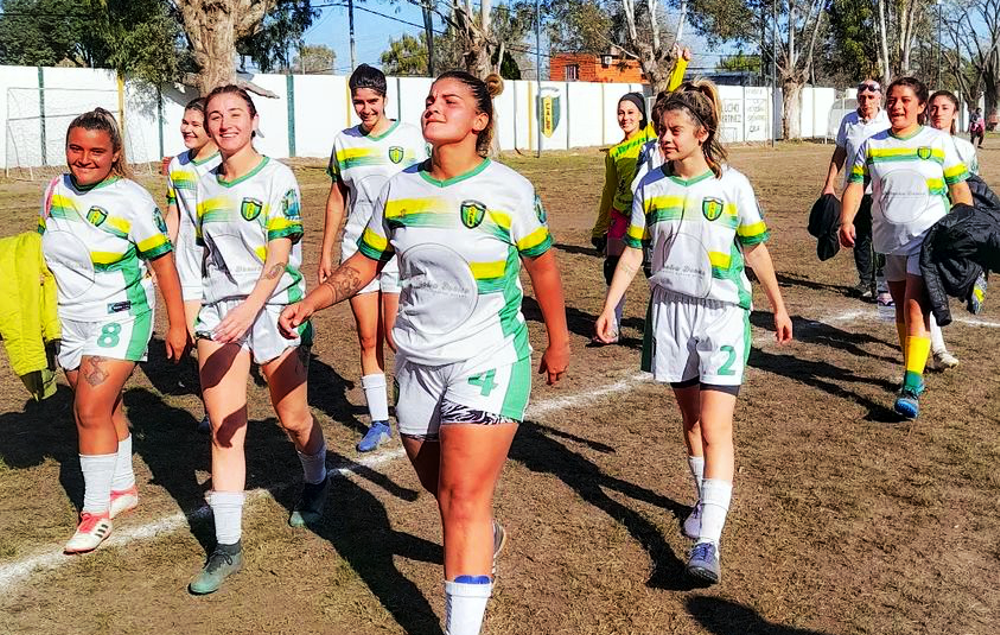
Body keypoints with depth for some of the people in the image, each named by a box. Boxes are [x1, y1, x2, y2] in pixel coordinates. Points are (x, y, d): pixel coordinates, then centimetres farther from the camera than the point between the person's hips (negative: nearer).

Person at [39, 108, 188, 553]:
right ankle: (124, 488, 31)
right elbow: (44, 250, 19)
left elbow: (163, 262, -9)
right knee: (104, 408, 14)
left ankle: (97, 511, 3)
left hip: (118, 318, -6)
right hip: (70, 319, 6)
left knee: (91, 411, -10)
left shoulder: (131, 199, -13)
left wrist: (177, 324, -8)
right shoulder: (56, 190, 4)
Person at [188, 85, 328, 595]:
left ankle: (316, 483, 40)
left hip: (273, 306, -4)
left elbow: (279, 255, -14)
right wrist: (195, 311, 14)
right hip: (217, 311, 4)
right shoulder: (205, 183, 9)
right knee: (223, 430, -1)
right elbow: (208, 252, 16)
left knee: (292, 418, 7)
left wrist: (249, 308, -27)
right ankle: (227, 547, 6)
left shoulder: (276, 177, -7)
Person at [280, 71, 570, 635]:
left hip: (488, 362, -5)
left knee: (465, 497, -11)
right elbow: (365, 263, 10)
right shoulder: (401, 188, 1)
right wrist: (309, 304, -4)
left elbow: (543, 266, 2)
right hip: (417, 361, 5)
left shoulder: (510, 190, -9)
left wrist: (559, 342, 10)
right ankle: (485, 540, 52)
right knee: (441, 486, 19)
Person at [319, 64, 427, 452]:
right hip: (357, 252, 4)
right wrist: (325, 254, 13)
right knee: (368, 339, 6)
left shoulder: (411, 138, -3)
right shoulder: (344, 142, 8)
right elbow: (336, 200, 15)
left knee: (394, 337, -7)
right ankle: (379, 422, 15)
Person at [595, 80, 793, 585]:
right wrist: (608, 306, 3)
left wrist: (778, 306, 11)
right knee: (690, 417, 15)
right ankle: (706, 502, 34)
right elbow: (633, 252, 7)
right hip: (669, 311, 3)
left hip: (722, 312, -3)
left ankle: (708, 541, -12)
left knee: (715, 426, -10)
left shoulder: (731, 185, -5)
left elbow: (755, 249, 5)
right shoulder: (651, 186, 2)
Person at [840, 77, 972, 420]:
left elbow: (959, 189, 5)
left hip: (928, 237, -4)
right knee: (901, 308, 14)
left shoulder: (939, 141, 2)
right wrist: (846, 220, -15)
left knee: (915, 306, -17)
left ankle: (911, 389, -21)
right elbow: (855, 184, 2)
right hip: (889, 239, 4)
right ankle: (913, 372, 31)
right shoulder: (872, 146, 7)